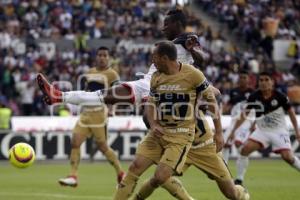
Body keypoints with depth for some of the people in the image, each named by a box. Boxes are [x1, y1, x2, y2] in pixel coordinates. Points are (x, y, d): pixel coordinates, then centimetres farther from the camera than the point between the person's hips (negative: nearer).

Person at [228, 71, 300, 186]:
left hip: (279, 130, -2)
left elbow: (291, 112, -2)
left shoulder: (280, 97, -15)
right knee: (245, 149, -17)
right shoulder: (254, 97, -10)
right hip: (262, 131, 2)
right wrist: (233, 131, -7)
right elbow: (244, 115, -2)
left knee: (287, 156, -18)